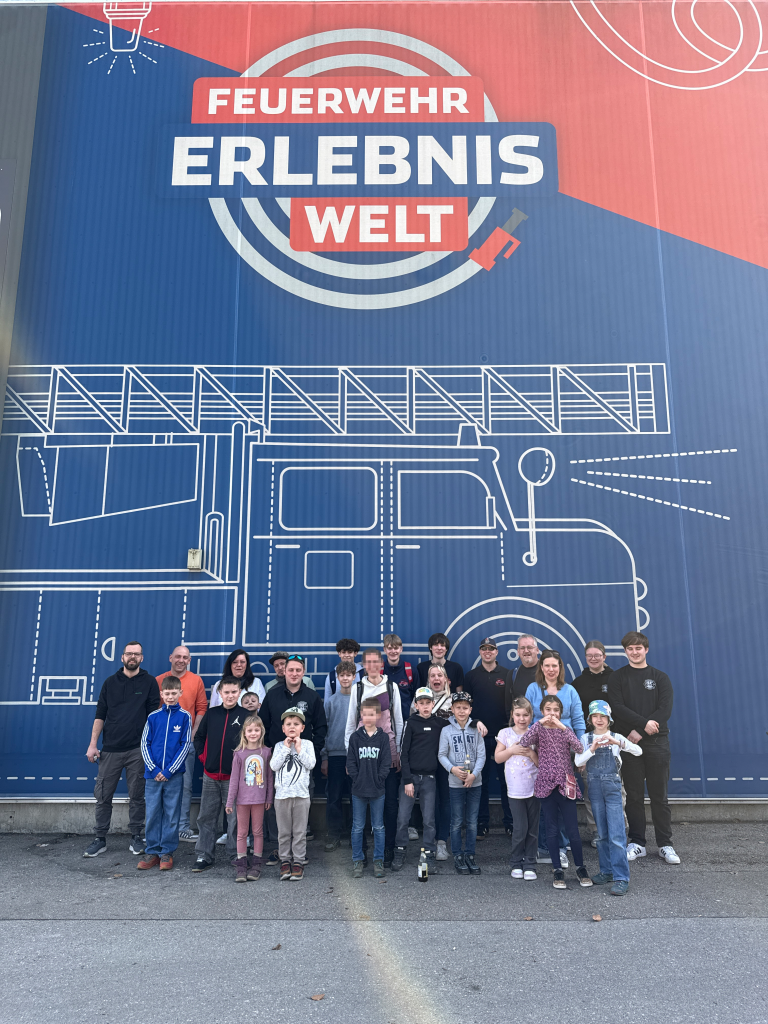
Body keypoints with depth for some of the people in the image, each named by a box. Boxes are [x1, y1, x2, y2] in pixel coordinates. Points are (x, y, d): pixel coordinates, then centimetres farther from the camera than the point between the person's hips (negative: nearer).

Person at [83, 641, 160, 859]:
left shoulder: (149, 682, 2)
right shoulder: (110, 682, 8)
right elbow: (100, 715, 7)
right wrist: (93, 744, 0)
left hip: (137, 750, -2)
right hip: (110, 749, 2)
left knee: (136, 796, 5)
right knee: (103, 796, 4)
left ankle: (136, 837, 17)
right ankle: (100, 839, 16)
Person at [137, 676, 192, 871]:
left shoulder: (185, 716, -3)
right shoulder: (153, 716, 2)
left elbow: (185, 745, -4)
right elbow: (145, 744, 3)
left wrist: (169, 770, -9)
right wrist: (154, 769, -7)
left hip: (174, 775, -2)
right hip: (153, 774, 2)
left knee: (171, 815, 5)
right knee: (152, 814, 8)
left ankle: (167, 852, 16)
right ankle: (152, 852, 20)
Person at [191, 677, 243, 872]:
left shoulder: (246, 716, -4)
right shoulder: (211, 713, 4)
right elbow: (199, 737, 14)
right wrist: (202, 756, 5)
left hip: (234, 777, -3)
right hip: (210, 775, 3)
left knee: (235, 818, 4)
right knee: (206, 817, 8)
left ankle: (236, 855, 17)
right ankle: (204, 855, 19)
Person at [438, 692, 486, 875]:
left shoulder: (476, 730, 1)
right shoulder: (447, 730, -2)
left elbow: (481, 755, 0)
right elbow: (442, 755, 0)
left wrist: (474, 774, -12)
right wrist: (453, 769, -16)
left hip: (475, 782, 1)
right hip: (456, 783, -1)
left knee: (472, 822, 8)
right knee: (457, 822, 4)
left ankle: (470, 855, 20)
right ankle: (458, 857, 16)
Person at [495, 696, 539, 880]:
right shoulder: (505, 734, 2)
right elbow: (497, 758, 4)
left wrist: (532, 753, -14)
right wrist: (511, 750, -10)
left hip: (534, 787, 1)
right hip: (515, 788, -1)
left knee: (533, 828, 4)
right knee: (520, 827, -3)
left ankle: (530, 865, 16)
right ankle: (516, 863, 15)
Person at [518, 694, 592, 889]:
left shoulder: (565, 730, 7)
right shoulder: (539, 730, 3)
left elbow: (579, 749, -12)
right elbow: (524, 742, -17)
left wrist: (562, 727, -20)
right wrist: (540, 723, -22)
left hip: (565, 784, 1)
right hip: (546, 784, -1)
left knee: (573, 829, 1)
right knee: (552, 829, 5)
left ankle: (580, 867, 19)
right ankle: (558, 870, 16)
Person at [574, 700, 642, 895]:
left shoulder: (615, 737, 1)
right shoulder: (586, 739, 6)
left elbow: (638, 751, -12)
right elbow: (578, 762, -5)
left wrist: (617, 742, -26)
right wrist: (593, 749, -19)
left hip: (613, 787, -3)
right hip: (595, 788, 3)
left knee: (616, 834, -8)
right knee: (601, 833, 12)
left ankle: (621, 878, -7)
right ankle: (606, 871, 24)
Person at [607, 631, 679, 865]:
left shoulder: (660, 678, 8)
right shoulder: (618, 678, 6)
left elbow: (664, 709, -3)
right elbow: (617, 707, -5)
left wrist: (640, 732, -12)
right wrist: (644, 723, -18)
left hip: (656, 742, 0)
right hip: (629, 742, 0)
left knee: (659, 795, 3)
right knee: (634, 795, 5)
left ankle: (665, 844, 12)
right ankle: (637, 843, 14)